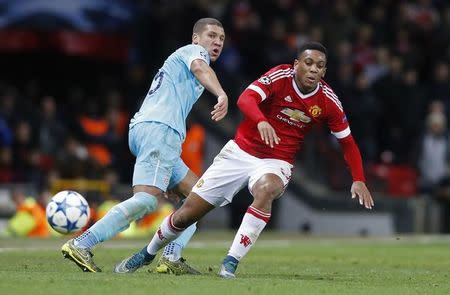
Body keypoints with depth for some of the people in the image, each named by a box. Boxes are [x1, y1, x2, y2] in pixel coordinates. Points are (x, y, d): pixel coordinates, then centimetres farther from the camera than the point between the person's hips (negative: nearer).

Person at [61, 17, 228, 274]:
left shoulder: (181, 58, 35)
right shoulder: (193, 50, 9)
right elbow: (200, 67, -17)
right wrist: (222, 95, -39)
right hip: (159, 128, -10)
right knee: (148, 199, -24)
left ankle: (173, 257, -2)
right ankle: (81, 245, -31)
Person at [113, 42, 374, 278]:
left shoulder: (328, 101, -8)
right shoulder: (281, 76, -15)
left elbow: (348, 142, 5)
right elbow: (245, 99, -31)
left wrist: (359, 180, -4)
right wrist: (261, 121, -51)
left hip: (276, 163, 0)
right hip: (240, 152, 0)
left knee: (265, 190, -38)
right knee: (187, 214, 3)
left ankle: (231, 263, -34)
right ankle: (148, 254, 31)